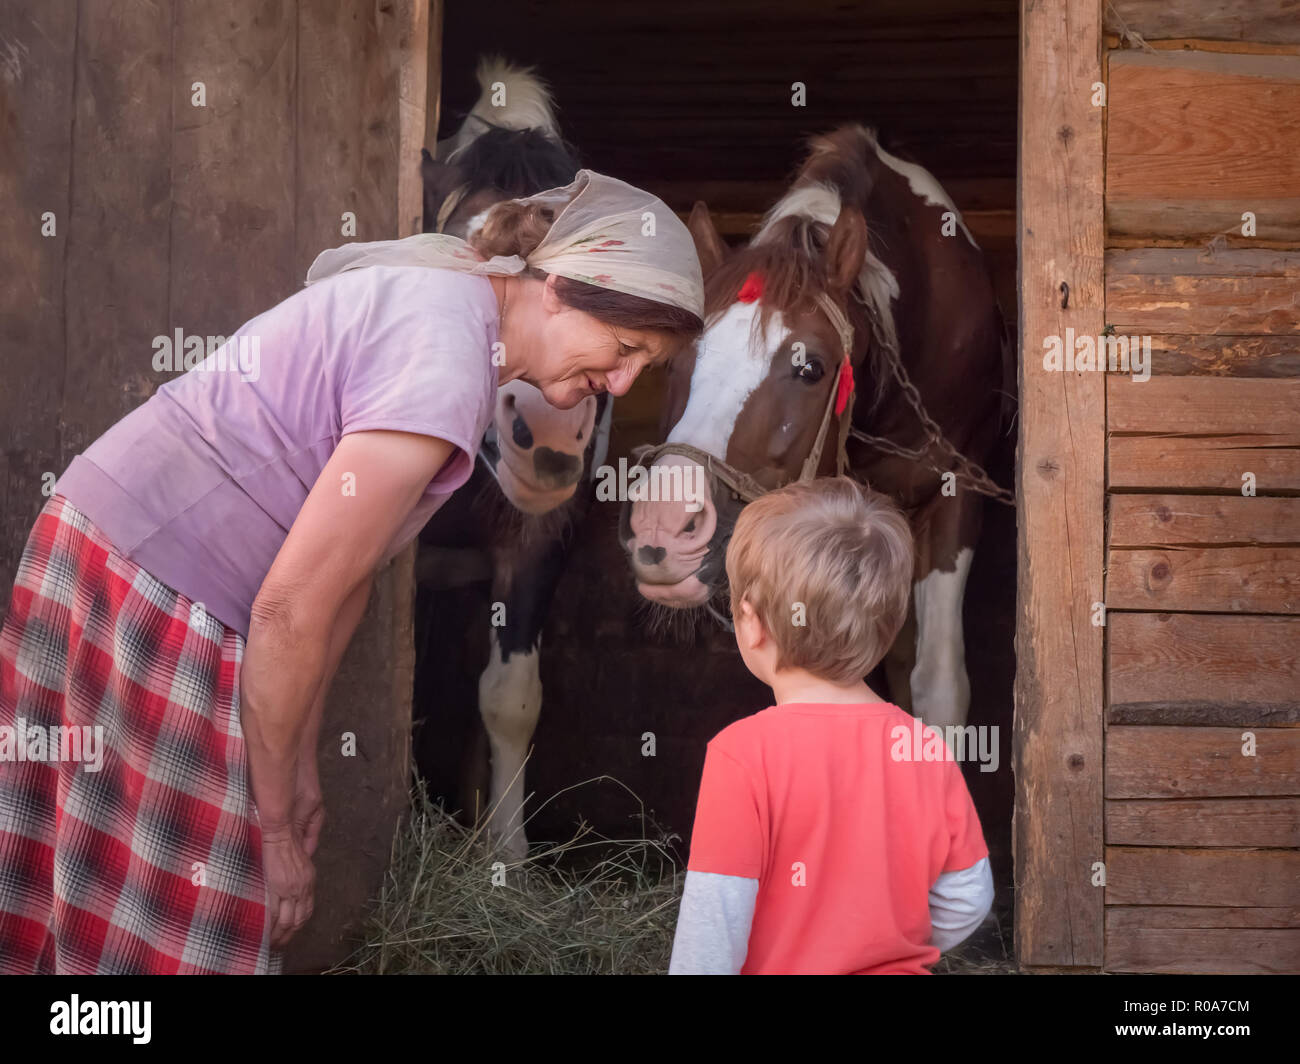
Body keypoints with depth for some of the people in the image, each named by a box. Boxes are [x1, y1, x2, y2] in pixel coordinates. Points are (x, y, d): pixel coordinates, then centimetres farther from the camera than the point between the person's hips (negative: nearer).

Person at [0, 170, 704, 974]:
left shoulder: (449, 297, 9)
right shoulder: (445, 368, -23)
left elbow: (345, 563, 13)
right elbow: (291, 607, -22)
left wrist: (300, 763, 14)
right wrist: (275, 827, -10)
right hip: (152, 600, -10)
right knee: (177, 943, -1)